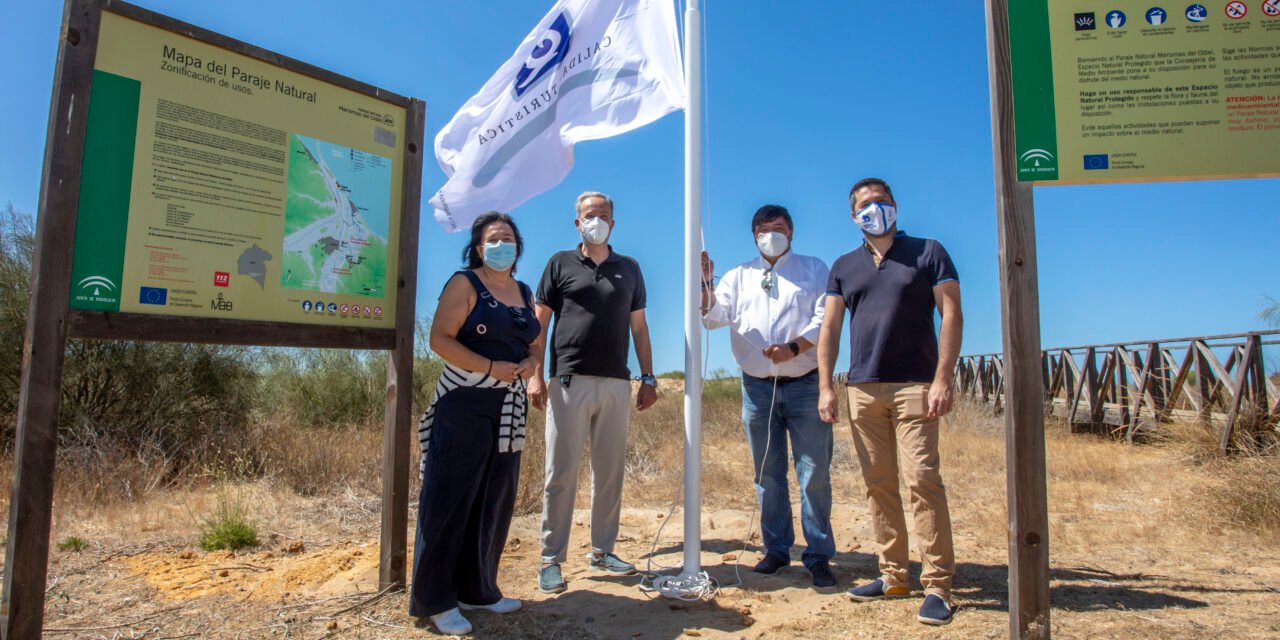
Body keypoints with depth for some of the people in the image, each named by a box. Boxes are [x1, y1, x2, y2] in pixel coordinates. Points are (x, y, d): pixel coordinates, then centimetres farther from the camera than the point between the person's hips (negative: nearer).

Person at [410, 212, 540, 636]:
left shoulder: (525, 293, 15)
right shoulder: (465, 284, -3)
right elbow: (440, 339, -12)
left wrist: (530, 362, -2)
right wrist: (491, 368, -20)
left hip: (509, 409, 7)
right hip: (465, 405, -6)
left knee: (495, 501, 9)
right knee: (450, 498, -4)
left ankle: (477, 588, 22)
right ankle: (434, 599, 6)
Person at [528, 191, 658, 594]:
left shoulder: (629, 269, 15)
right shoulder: (560, 264, 7)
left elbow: (639, 327, 14)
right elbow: (540, 322, 4)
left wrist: (648, 377, 7)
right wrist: (536, 375, -6)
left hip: (616, 384, 3)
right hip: (569, 381, -3)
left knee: (610, 472, 8)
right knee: (561, 473, 0)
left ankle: (602, 550, 20)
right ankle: (551, 559, 9)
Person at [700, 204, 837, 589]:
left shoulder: (815, 270, 9)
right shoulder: (739, 276, 16)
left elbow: (825, 318, -4)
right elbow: (713, 316, 4)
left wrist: (794, 347, -19)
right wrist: (704, 284, -14)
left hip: (805, 385, -2)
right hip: (757, 388, 3)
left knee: (814, 474, -1)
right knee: (768, 475, 9)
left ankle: (819, 556, 8)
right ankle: (776, 549, 19)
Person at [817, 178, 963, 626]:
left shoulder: (927, 253, 5)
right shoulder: (844, 267, 15)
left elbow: (951, 314, -2)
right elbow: (829, 328, 11)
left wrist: (942, 379, -11)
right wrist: (825, 387, 1)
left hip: (914, 387, -4)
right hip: (862, 389, 4)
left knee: (922, 480, -9)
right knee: (878, 485, 6)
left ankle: (937, 585, -2)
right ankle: (893, 575, 16)